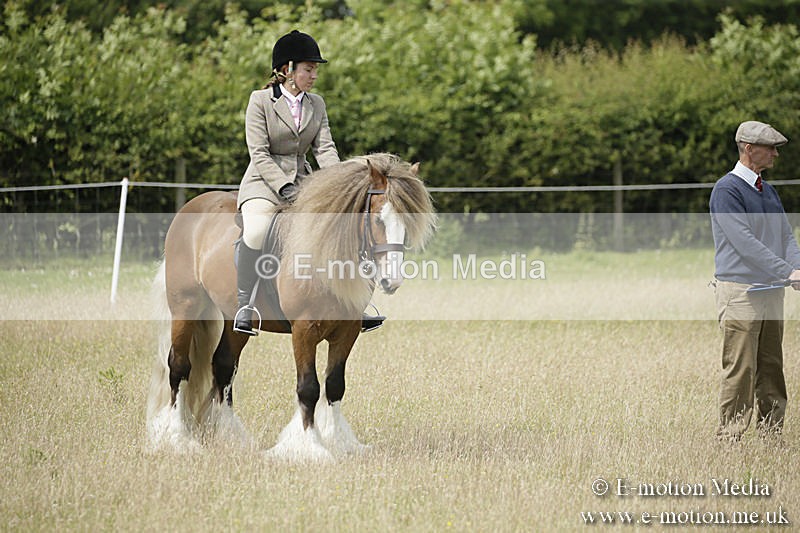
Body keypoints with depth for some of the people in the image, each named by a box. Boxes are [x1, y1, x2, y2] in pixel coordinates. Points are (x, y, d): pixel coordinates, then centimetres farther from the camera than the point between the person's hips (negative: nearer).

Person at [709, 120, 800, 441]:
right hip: (740, 292, -8)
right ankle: (728, 440, -5)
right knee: (740, 372, -9)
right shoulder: (727, 190, -11)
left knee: (771, 371, 10)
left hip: (771, 292, 8)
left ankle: (771, 438, 15)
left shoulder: (768, 192, 17)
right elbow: (744, 242, -20)